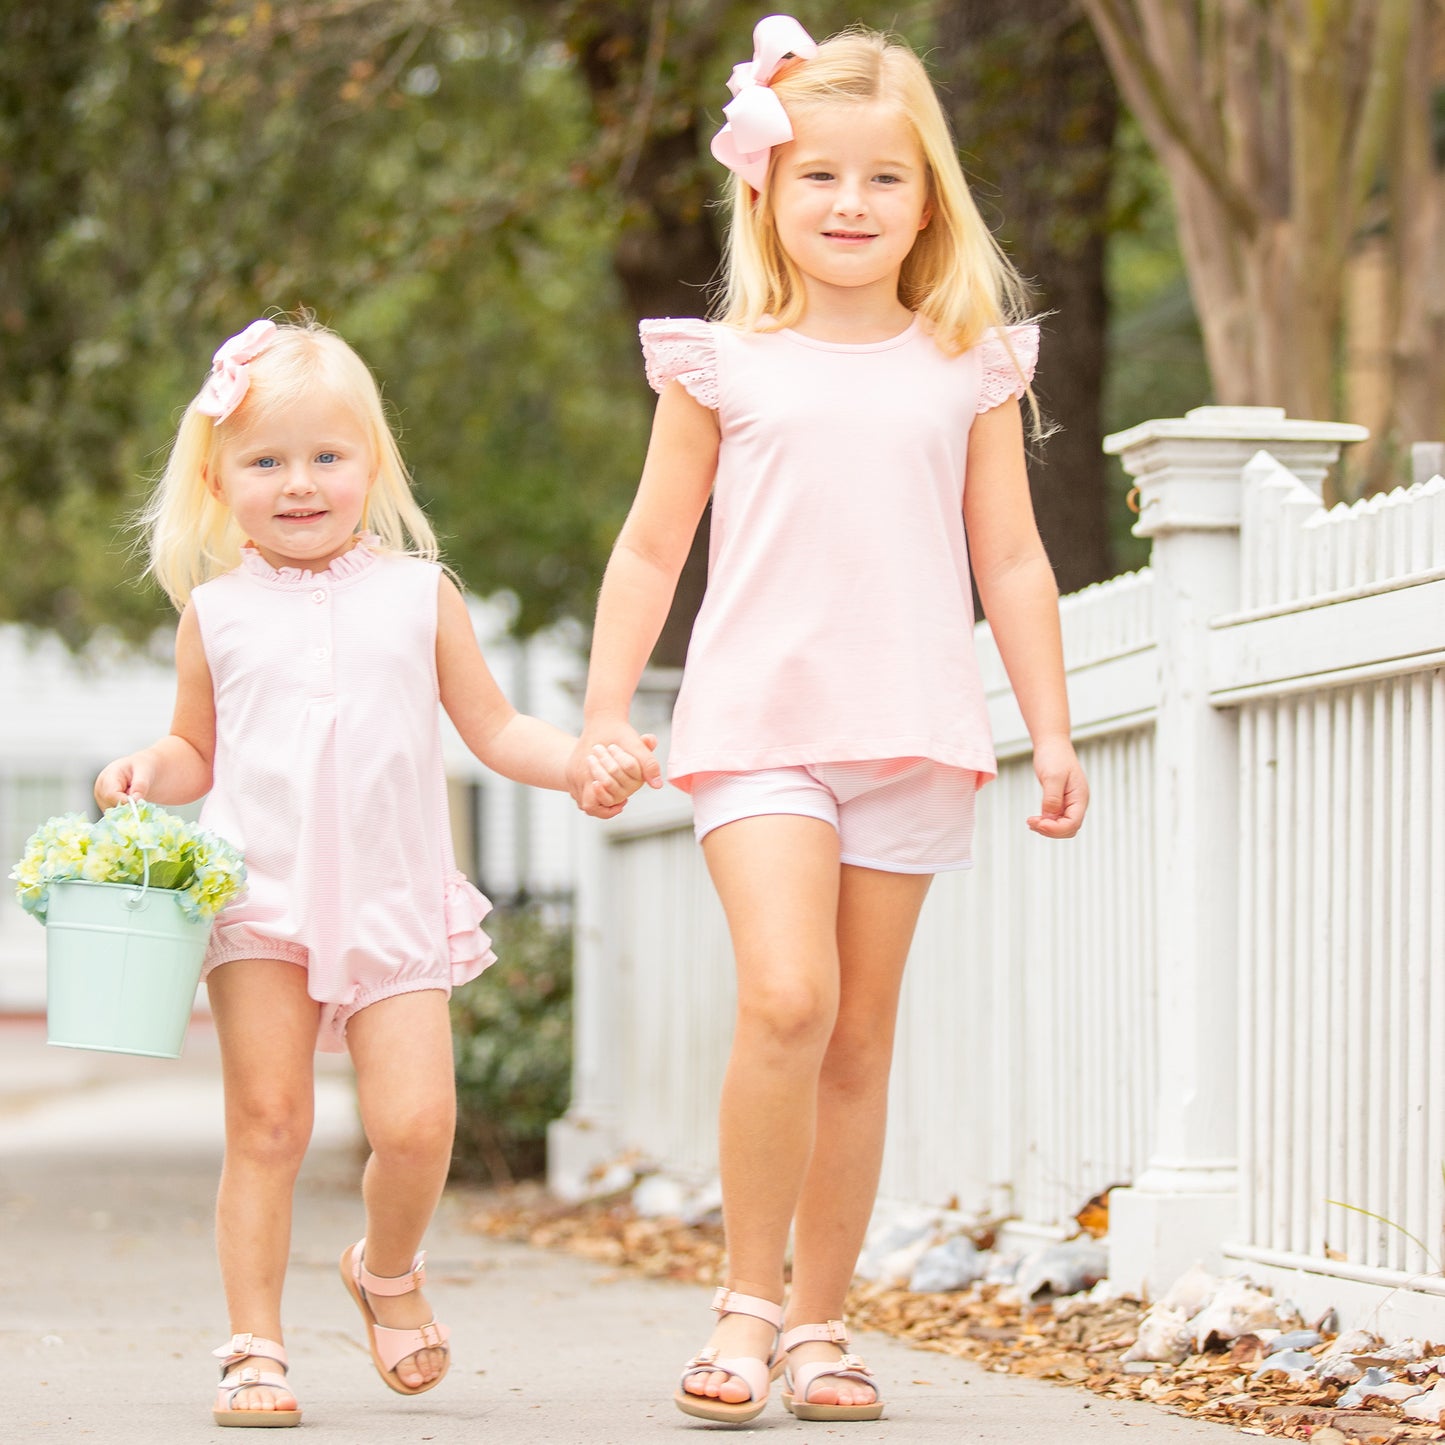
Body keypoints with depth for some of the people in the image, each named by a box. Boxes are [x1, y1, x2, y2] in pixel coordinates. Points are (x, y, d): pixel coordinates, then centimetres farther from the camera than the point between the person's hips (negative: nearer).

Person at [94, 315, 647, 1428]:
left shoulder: (418, 595, 7)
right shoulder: (217, 612, 7)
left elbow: (494, 729, 12)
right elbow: (199, 751, 17)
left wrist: (583, 763, -5)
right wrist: (150, 771, -4)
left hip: (394, 901, 0)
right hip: (258, 898, 0)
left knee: (415, 1121, -11)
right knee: (267, 1124, -5)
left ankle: (389, 1271, 20)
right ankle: (255, 1346, 6)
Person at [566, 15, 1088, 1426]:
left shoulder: (968, 367, 9)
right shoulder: (722, 363, 5)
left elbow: (1010, 561, 12)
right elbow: (650, 549, 10)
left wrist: (1051, 729, 8)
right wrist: (603, 711, 7)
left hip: (914, 732, 2)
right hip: (759, 722, -2)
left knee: (860, 1040, 5)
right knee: (785, 1000, -20)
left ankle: (819, 1322, 15)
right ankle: (747, 1301, -8)